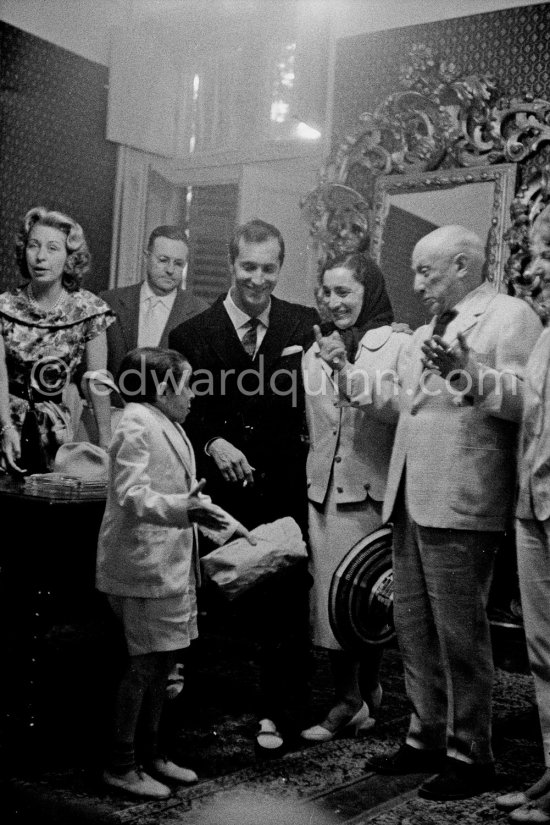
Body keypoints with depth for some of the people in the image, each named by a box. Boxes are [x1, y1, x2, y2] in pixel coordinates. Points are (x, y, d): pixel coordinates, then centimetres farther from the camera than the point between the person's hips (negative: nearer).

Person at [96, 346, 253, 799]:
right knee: (147, 663, -4)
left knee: (162, 661, 15)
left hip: (172, 562, 10)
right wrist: (185, 509, -36)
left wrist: (209, 511, 30)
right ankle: (120, 764, 9)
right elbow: (132, 497, -24)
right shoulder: (136, 426, -14)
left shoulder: (168, 425, 16)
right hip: (145, 564, -10)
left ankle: (151, 751, 28)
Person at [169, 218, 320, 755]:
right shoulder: (191, 335, -1)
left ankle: (278, 713, 22)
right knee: (237, 600, 13)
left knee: (286, 604, 6)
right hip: (226, 493, 0)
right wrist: (213, 443, -16)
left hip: (288, 489, 0)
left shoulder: (306, 326, 2)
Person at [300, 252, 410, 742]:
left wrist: (347, 373, -23)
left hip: (373, 490, -4)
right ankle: (349, 701, 18)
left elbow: (398, 410, -16)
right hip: (323, 491, 4)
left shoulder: (398, 345, -3)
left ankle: (365, 692, 26)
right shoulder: (317, 350, 14)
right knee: (329, 598, 5)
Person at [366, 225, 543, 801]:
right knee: (413, 628, 15)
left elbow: (524, 399, -17)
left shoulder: (510, 316, -4)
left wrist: (468, 374, -31)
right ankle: (427, 737, 30)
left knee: (459, 634, 0)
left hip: (460, 505, -9)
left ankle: (470, 755, 15)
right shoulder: (428, 332, 23)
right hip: (412, 500, 9)